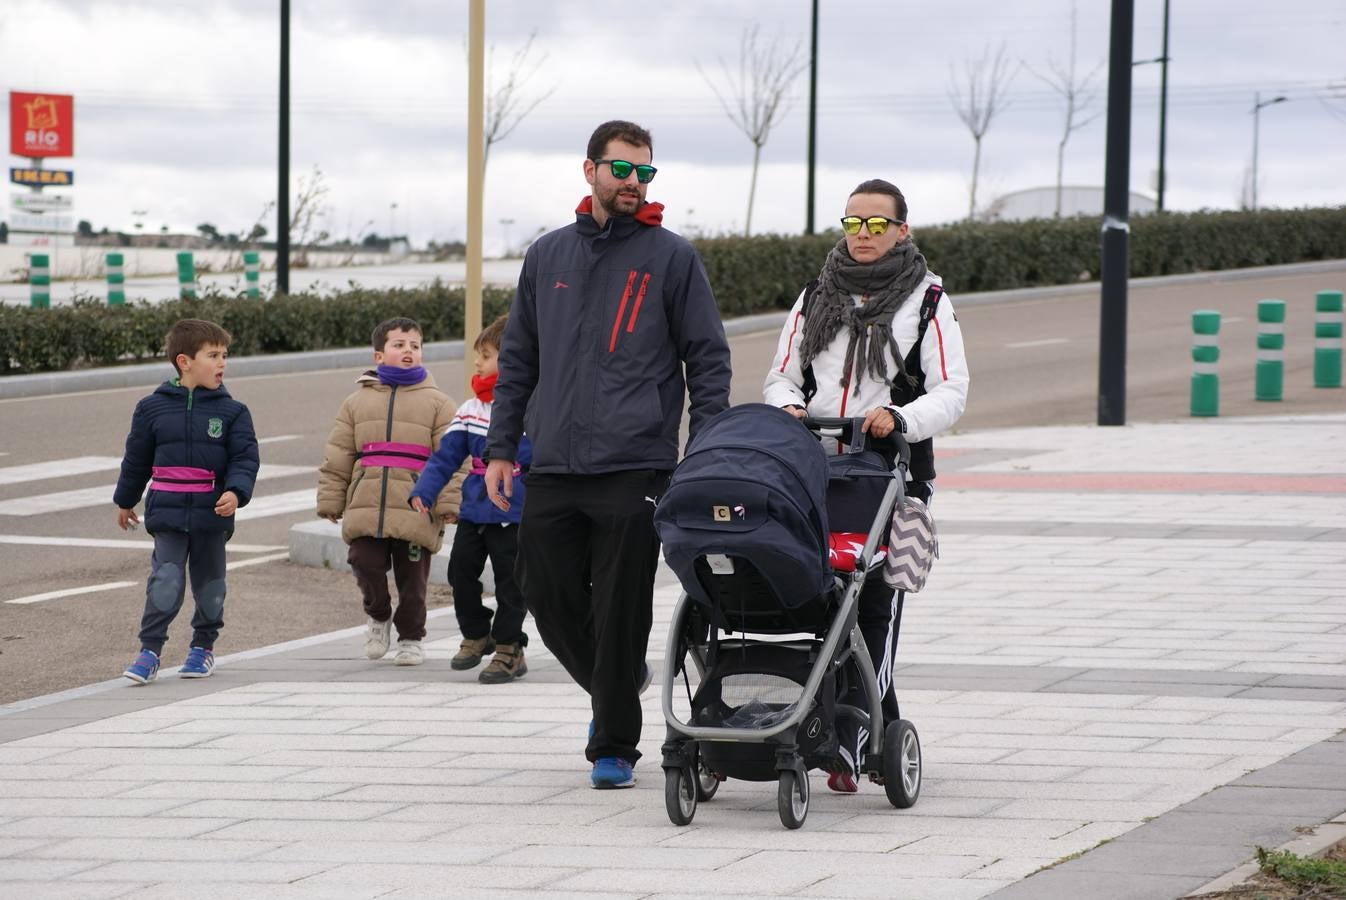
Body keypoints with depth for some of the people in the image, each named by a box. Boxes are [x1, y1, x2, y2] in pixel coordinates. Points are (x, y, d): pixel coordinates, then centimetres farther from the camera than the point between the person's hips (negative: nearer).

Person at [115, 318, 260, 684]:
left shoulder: (231, 412, 0)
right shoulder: (152, 408, 2)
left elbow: (245, 459, -4)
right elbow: (136, 459, 13)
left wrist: (235, 492, -23)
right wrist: (125, 502, 22)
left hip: (212, 514, 1)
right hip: (167, 513, -1)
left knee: (209, 583, 12)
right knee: (165, 580, -13)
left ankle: (203, 646, 29)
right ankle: (150, 650, -9)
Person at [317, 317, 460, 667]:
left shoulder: (436, 402, 6)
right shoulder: (357, 402, 13)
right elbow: (336, 457, 13)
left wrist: (448, 502, -7)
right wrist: (330, 500, 8)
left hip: (416, 510, -2)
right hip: (366, 507, 2)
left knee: (412, 576, 3)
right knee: (365, 563, -8)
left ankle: (411, 637, 21)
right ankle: (378, 616, 20)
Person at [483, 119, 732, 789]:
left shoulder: (670, 258, 3)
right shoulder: (547, 256, 14)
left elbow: (708, 358, 3)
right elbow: (518, 359, 18)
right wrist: (500, 448, 12)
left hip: (635, 469, -4)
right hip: (552, 470, 4)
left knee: (621, 613, -3)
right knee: (550, 602, 5)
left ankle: (614, 747, 7)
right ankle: (612, 685, 32)